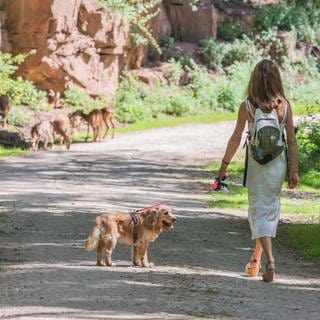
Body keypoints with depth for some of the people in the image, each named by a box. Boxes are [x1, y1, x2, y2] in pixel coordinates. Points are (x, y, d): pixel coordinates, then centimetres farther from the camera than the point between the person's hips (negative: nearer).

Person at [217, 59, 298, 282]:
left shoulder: (247, 106, -9)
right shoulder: (284, 105, -4)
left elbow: (236, 138, -6)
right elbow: (292, 140, -2)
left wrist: (224, 164, 3)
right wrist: (294, 170, 5)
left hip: (256, 162, -2)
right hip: (278, 163, 2)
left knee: (259, 211, 1)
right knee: (271, 209, 17)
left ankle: (269, 258, -18)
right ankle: (256, 259, 28)